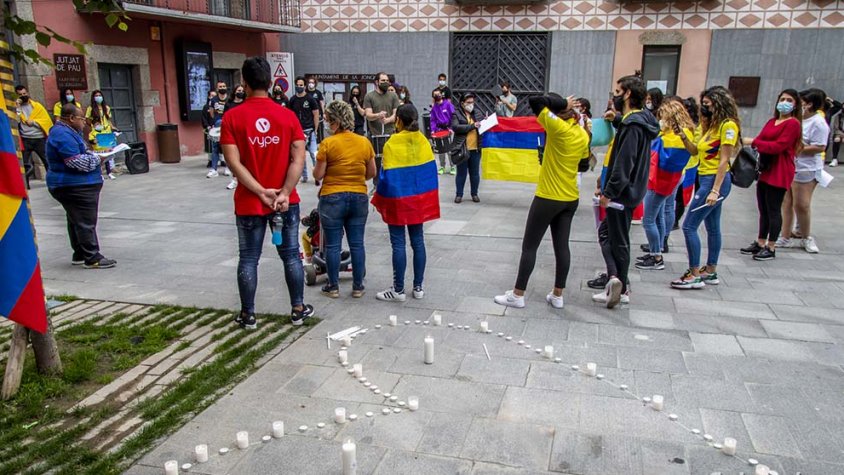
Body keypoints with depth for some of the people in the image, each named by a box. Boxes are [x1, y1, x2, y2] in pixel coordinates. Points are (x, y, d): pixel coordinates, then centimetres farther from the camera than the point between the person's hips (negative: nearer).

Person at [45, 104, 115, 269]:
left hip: (73, 186, 11)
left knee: (76, 221, 16)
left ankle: (79, 255, 24)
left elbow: (80, 154, 25)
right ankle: (92, 258, -6)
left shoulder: (67, 132, 17)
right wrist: (97, 159, -11)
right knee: (86, 222, -9)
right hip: (75, 187, -11)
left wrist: (95, 156, 8)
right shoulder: (63, 135, -17)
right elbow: (76, 162, -23)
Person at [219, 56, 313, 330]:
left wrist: (262, 192, -13)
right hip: (286, 201, 1)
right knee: (291, 256, 11)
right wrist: (284, 193, -13)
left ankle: (248, 315, 19)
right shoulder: (287, 115, -3)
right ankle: (298, 309, 20)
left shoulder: (232, 117, -6)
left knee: (248, 259, 9)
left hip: (249, 202, -1)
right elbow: (299, 158, -10)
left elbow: (234, 162, -13)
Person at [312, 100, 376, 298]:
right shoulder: (365, 142, 0)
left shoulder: (328, 143, -11)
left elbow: (318, 175, -7)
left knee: (333, 245, 7)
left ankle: (333, 287, 16)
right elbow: (371, 173, 8)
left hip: (332, 198, -3)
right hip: (359, 197, 3)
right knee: (357, 244, 9)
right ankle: (358, 287, 17)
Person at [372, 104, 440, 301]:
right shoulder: (423, 140, 0)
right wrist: (428, 199, 14)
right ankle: (418, 286, 20)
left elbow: (388, 176, -16)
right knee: (418, 241, 12)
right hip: (419, 199, 5)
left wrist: (380, 200, -3)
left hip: (398, 200, -5)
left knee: (398, 244, 2)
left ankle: (398, 290, 9)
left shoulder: (392, 143, -15)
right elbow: (430, 170, 4)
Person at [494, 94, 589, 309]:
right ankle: (558, 295, 18)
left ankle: (518, 295, 9)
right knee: (562, 246, 11)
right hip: (571, 198, 7)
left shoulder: (559, 128, -17)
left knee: (529, 246, 2)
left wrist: (563, 104, -8)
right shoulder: (583, 134, 5)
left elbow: (534, 101, -17)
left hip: (548, 198, -7)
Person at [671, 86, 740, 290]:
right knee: (712, 227, 16)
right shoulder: (712, 124, 14)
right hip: (706, 179, 10)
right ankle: (711, 272, 26)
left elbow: (724, 160, -18)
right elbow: (695, 151, 12)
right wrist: (683, 137, -4)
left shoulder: (728, 125, -13)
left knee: (689, 226, -9)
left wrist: (715, 190, -22)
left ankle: (695, 275, -3)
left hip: (715, 180, -10)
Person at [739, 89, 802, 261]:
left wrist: (753, 142, -20)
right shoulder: (771, 122, 18)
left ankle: (771, 248, 5)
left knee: (773, 210, -2)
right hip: (765, 171, 8)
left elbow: (779, 146, -18)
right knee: (763, 210, 13)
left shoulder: (793, 124, -8)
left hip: (779, 173, -8)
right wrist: (748, 141, -8)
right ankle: (760, 243, 22)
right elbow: (761, 141, 13)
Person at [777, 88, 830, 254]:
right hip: (788, 167, 8)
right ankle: (786, 237, 18)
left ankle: (807, 237, 19)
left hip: (805, 170, -8)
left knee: (801, 205, -1)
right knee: (786, 203, 9)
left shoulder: (818, 123, -13)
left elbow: (820, 147, -19)